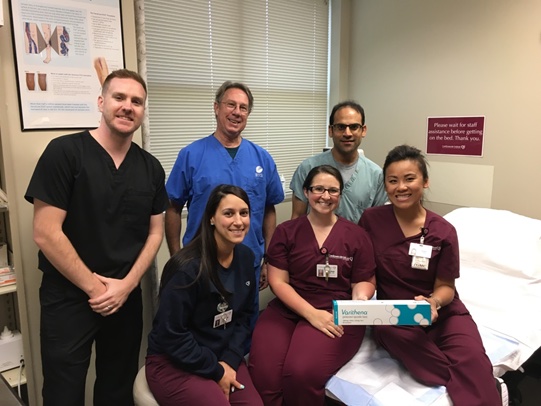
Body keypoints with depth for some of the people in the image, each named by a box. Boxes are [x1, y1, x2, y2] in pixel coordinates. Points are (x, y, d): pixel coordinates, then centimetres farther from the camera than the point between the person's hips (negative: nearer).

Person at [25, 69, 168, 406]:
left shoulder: (151, 167, 3)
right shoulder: (64, 152, -12)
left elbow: (155, 232, 6)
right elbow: (46, 233, -15)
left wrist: (126, 285, -6)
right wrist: (95, 287, -12)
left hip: (126, 297, 4)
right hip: (69, 297, -4)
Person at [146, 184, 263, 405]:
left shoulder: (245, 257, -2)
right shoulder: (188, 267, -22)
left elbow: (244, 315, 4)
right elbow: (171, 336, -18)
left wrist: (229, 361, -8)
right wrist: (215, 370, -12)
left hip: (224, 357, 6)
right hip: (173, 363, -5)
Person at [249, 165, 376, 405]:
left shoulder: (356, 235, 7)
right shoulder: (286, 231, 7)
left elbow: (365, 281, 10)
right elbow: (278, 281, 0)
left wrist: (359, 298, -14)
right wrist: (311, 313, -12)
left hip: (337, 316, -1)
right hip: (287, 310, 1)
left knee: (302, 372, -27)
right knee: (262, 373, -24)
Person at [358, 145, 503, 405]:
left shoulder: (443, 231, -5)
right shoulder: (371, 220, -5)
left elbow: (445, 286, 0)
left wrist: (434, 302, -23)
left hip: (443, 313, -1)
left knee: (474, 362, -31)